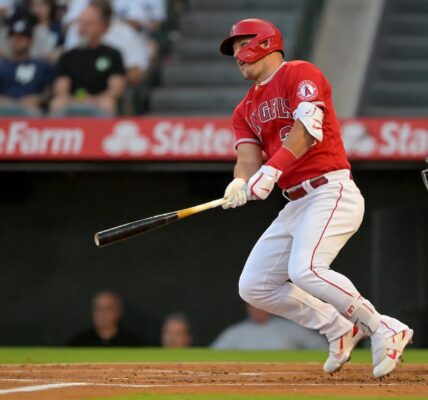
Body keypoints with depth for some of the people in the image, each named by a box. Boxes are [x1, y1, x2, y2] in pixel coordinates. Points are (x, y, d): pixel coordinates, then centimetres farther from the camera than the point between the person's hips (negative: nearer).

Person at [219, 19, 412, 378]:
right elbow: (248, 159, 4)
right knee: (254, 286, 6)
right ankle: (341, 330, 13)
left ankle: (384, 330, -18)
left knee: (305, 269, -30)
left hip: (332, 193, -9)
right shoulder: (246, 110, 19)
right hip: (296, 206, 9)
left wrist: (271, 170, -31)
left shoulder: (300, 73, -4)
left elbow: (308, 129, -19)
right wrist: (239, 185, -20)